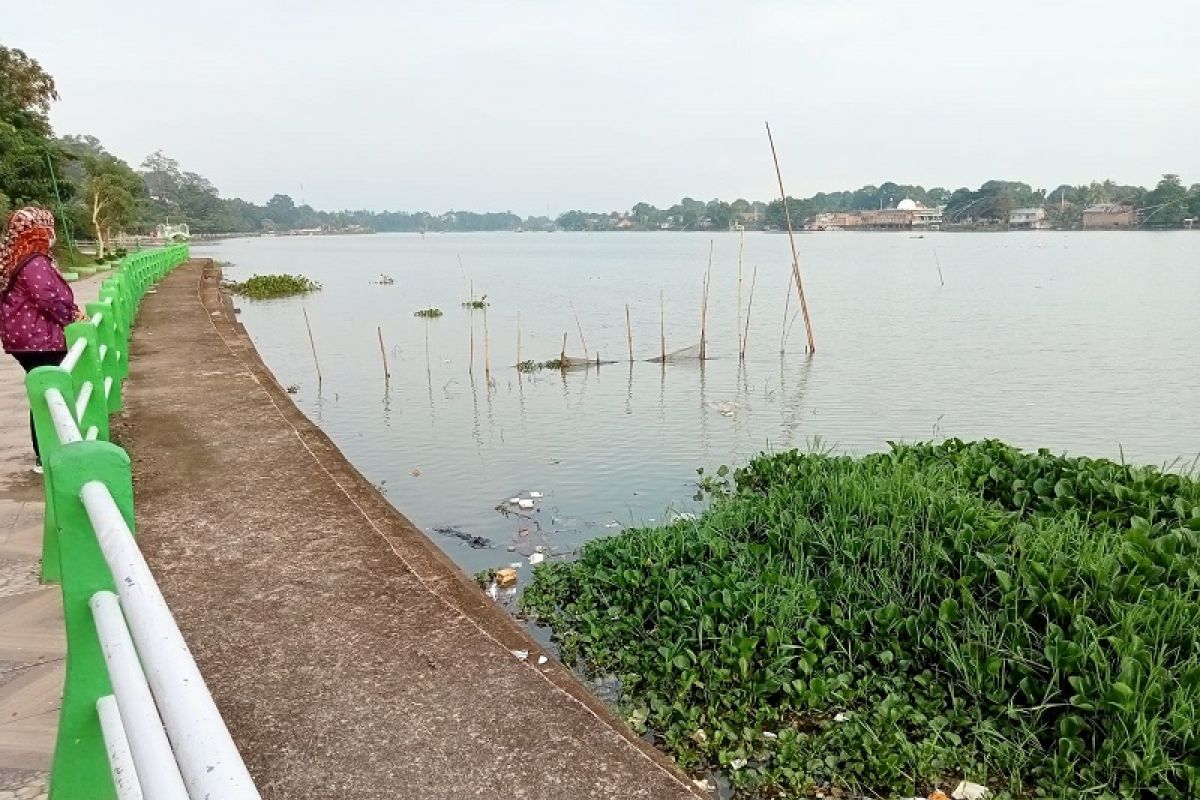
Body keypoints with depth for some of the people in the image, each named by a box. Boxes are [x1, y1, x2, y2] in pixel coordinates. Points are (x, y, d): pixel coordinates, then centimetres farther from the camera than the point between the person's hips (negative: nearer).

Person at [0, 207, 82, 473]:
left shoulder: (25, 259, 13)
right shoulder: (34, 263, -20)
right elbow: (51, 299, -22)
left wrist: (72, 312, 6)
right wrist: (72, 317, -5)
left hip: (33, 338, 10)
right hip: (38, 341, -10)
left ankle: (46, 452, 28)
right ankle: (45, 457, 7)